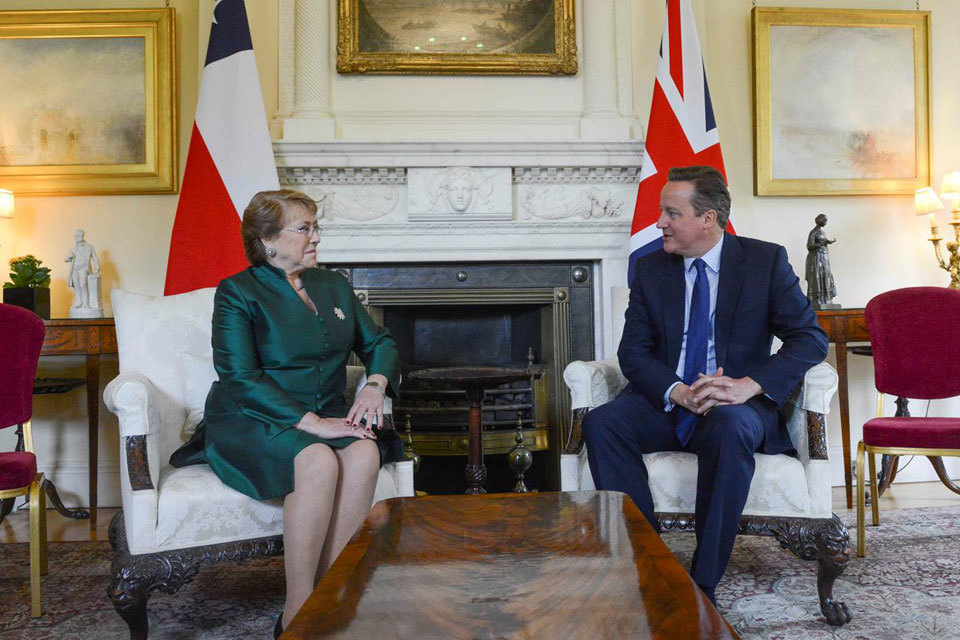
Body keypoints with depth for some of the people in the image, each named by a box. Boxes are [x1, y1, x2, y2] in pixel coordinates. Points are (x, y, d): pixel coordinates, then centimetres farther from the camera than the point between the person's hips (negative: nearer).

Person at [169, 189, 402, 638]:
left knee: (365, 454, -29)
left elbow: (379, 343, 17)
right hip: (249, 421, -5)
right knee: (318, 462, -35)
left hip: (325, 417, 5)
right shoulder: (237, 292, -3)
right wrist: (311, 422, -24)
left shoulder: (334, 287, 16)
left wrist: (375, 384, -7)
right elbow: (242, 379, -15)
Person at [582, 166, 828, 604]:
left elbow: (811, 338, -6)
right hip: (666, 401, 3)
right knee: (600, 425, -26)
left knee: (730, 429, -38)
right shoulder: (651, 269, 8)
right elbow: (633, 351, 2)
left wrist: (748, 385, -23)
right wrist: (677, 391, -18)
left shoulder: (765, 261, 1)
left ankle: (703, 588, -25)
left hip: (737, 405, -3)